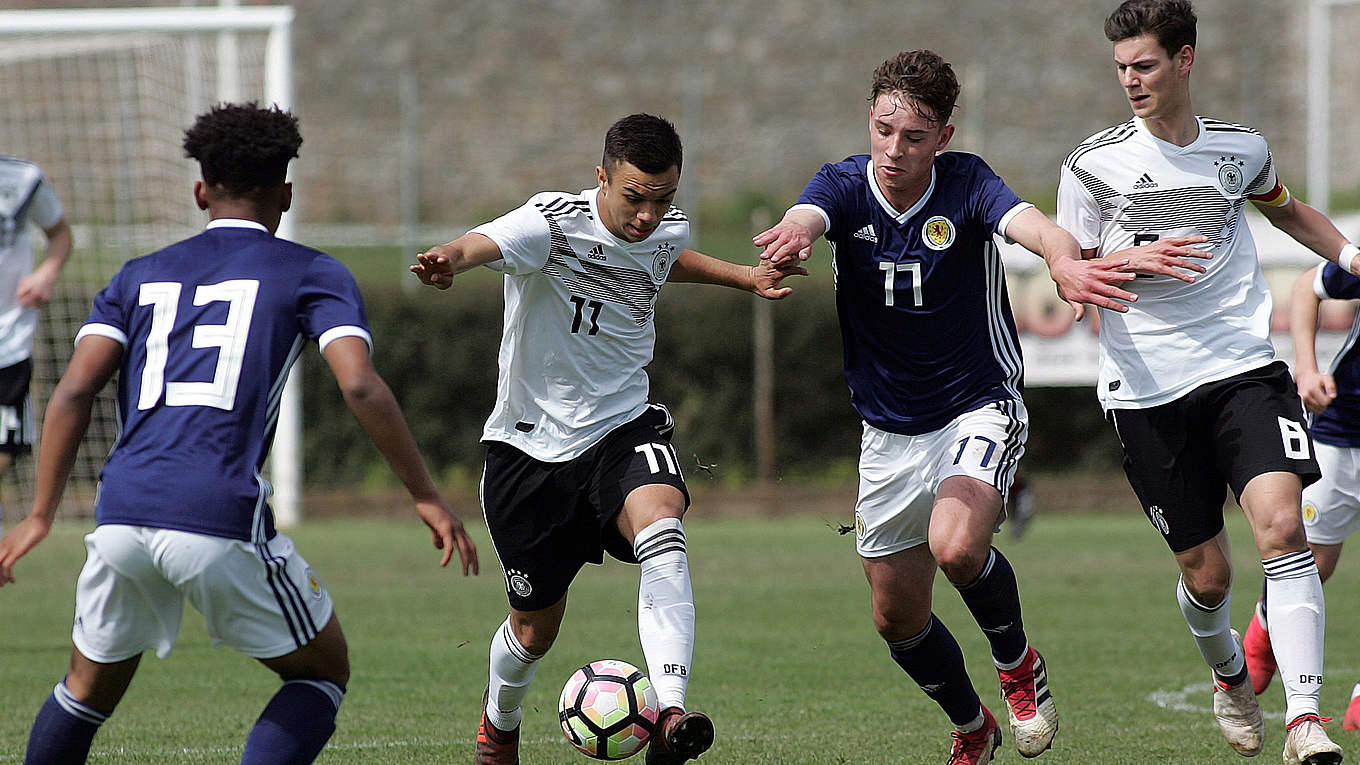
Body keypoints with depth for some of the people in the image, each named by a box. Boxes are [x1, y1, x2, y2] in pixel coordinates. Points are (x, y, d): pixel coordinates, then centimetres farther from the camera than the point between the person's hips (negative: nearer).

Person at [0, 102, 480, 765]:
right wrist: (425, 498, 0)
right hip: (224, 522, -4)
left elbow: (74, 391, 8)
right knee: (324, 670, 15)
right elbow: (360, 387, -5)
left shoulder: (141, 276, 20)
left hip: (122, 512, 4)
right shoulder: (312, 275, 10)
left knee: (91, 687, 26)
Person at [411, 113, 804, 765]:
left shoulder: (669, 232, -2)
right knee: (535, 627, 8)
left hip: (623, 426, 3)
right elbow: (489, 242, -45)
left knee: (660, 521, -32)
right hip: (531, 442, -3)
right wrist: (451, 258, -66)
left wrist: (745, 277, 22)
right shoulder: (554, 222, -21)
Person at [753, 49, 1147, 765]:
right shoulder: (844, 186, -10)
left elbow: (1030, 224, -36)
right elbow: (806, 215, -33)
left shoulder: (967, 184, -15)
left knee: (956, 546, -31)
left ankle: (1017, 662, 0)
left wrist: (1064, 259, -61)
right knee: (897, 617, 10)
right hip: (889, 430, 4)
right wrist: (797, 230, -60)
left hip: (979, 405, -4)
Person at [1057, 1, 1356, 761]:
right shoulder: (1095, 164, -1)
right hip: (1147, 389, -1)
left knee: (1282, 526, -21)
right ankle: (1229, 677, 37)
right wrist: (1129, 261, -14)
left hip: (1245, 366, 1)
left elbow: (1286, 208, 29)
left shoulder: (1240, 148, 7)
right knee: (1205, 571, 3)